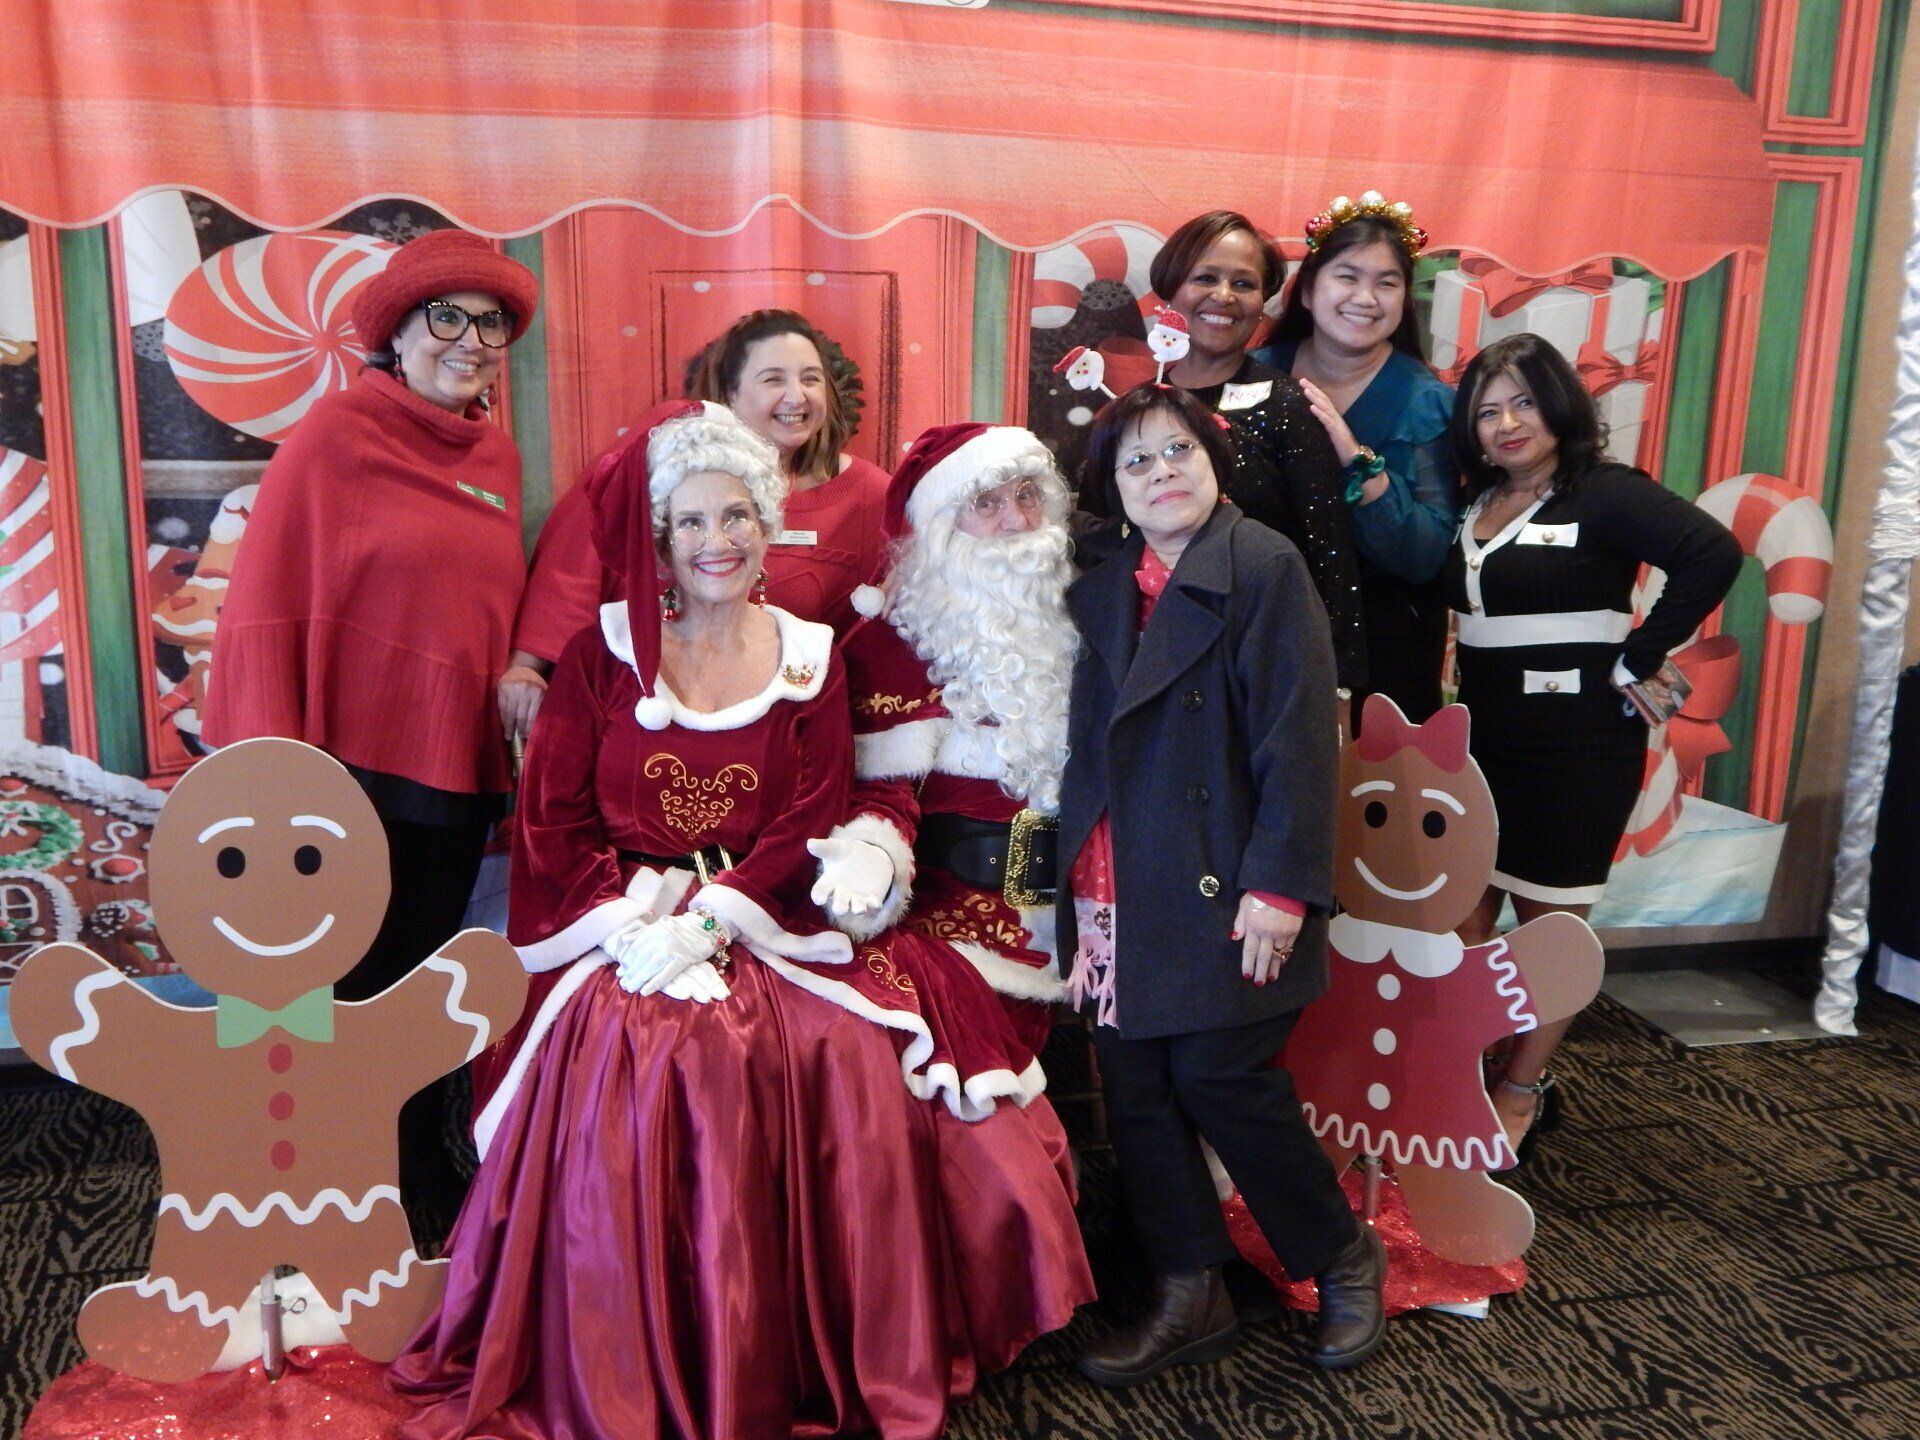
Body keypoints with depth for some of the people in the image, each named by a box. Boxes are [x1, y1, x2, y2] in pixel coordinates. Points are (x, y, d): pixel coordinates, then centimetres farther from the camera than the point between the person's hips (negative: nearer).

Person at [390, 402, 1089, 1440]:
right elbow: (553, 821, 0)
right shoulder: (600, 654, 5)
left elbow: (813, 821, -1)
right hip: (627, 941, -1)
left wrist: (706, 918, -14)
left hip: (764, 940, 1)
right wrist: (635, 923, -14)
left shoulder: (811, 658, 8)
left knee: (852, 1084, -22)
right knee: (638, 1105, -27)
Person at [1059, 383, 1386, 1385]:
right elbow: (1087, 745, 10)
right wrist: (1076, 896, 6)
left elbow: (1300, 739, -13)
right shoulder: (1101, 586, 12)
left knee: (1221, 1078, -1)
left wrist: (1277, 890, -18)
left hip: (1219, 890, -6)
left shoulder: (1264, 567, -7)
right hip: (1117, 898, 6)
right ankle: (1189, 1299, 26)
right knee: (1134, 1092, 9)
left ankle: (1343, 1256, 25)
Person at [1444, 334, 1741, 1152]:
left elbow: (1713, 554, -24)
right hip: (1480, 743, 6)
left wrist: (1637, 659, -21)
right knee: (1458, 918, 7)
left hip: (1577, 748, -6)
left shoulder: (1605, 494, -11)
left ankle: (1521, 1092, 21)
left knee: (1551, 927, 7)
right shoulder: (1473, 506, 10)